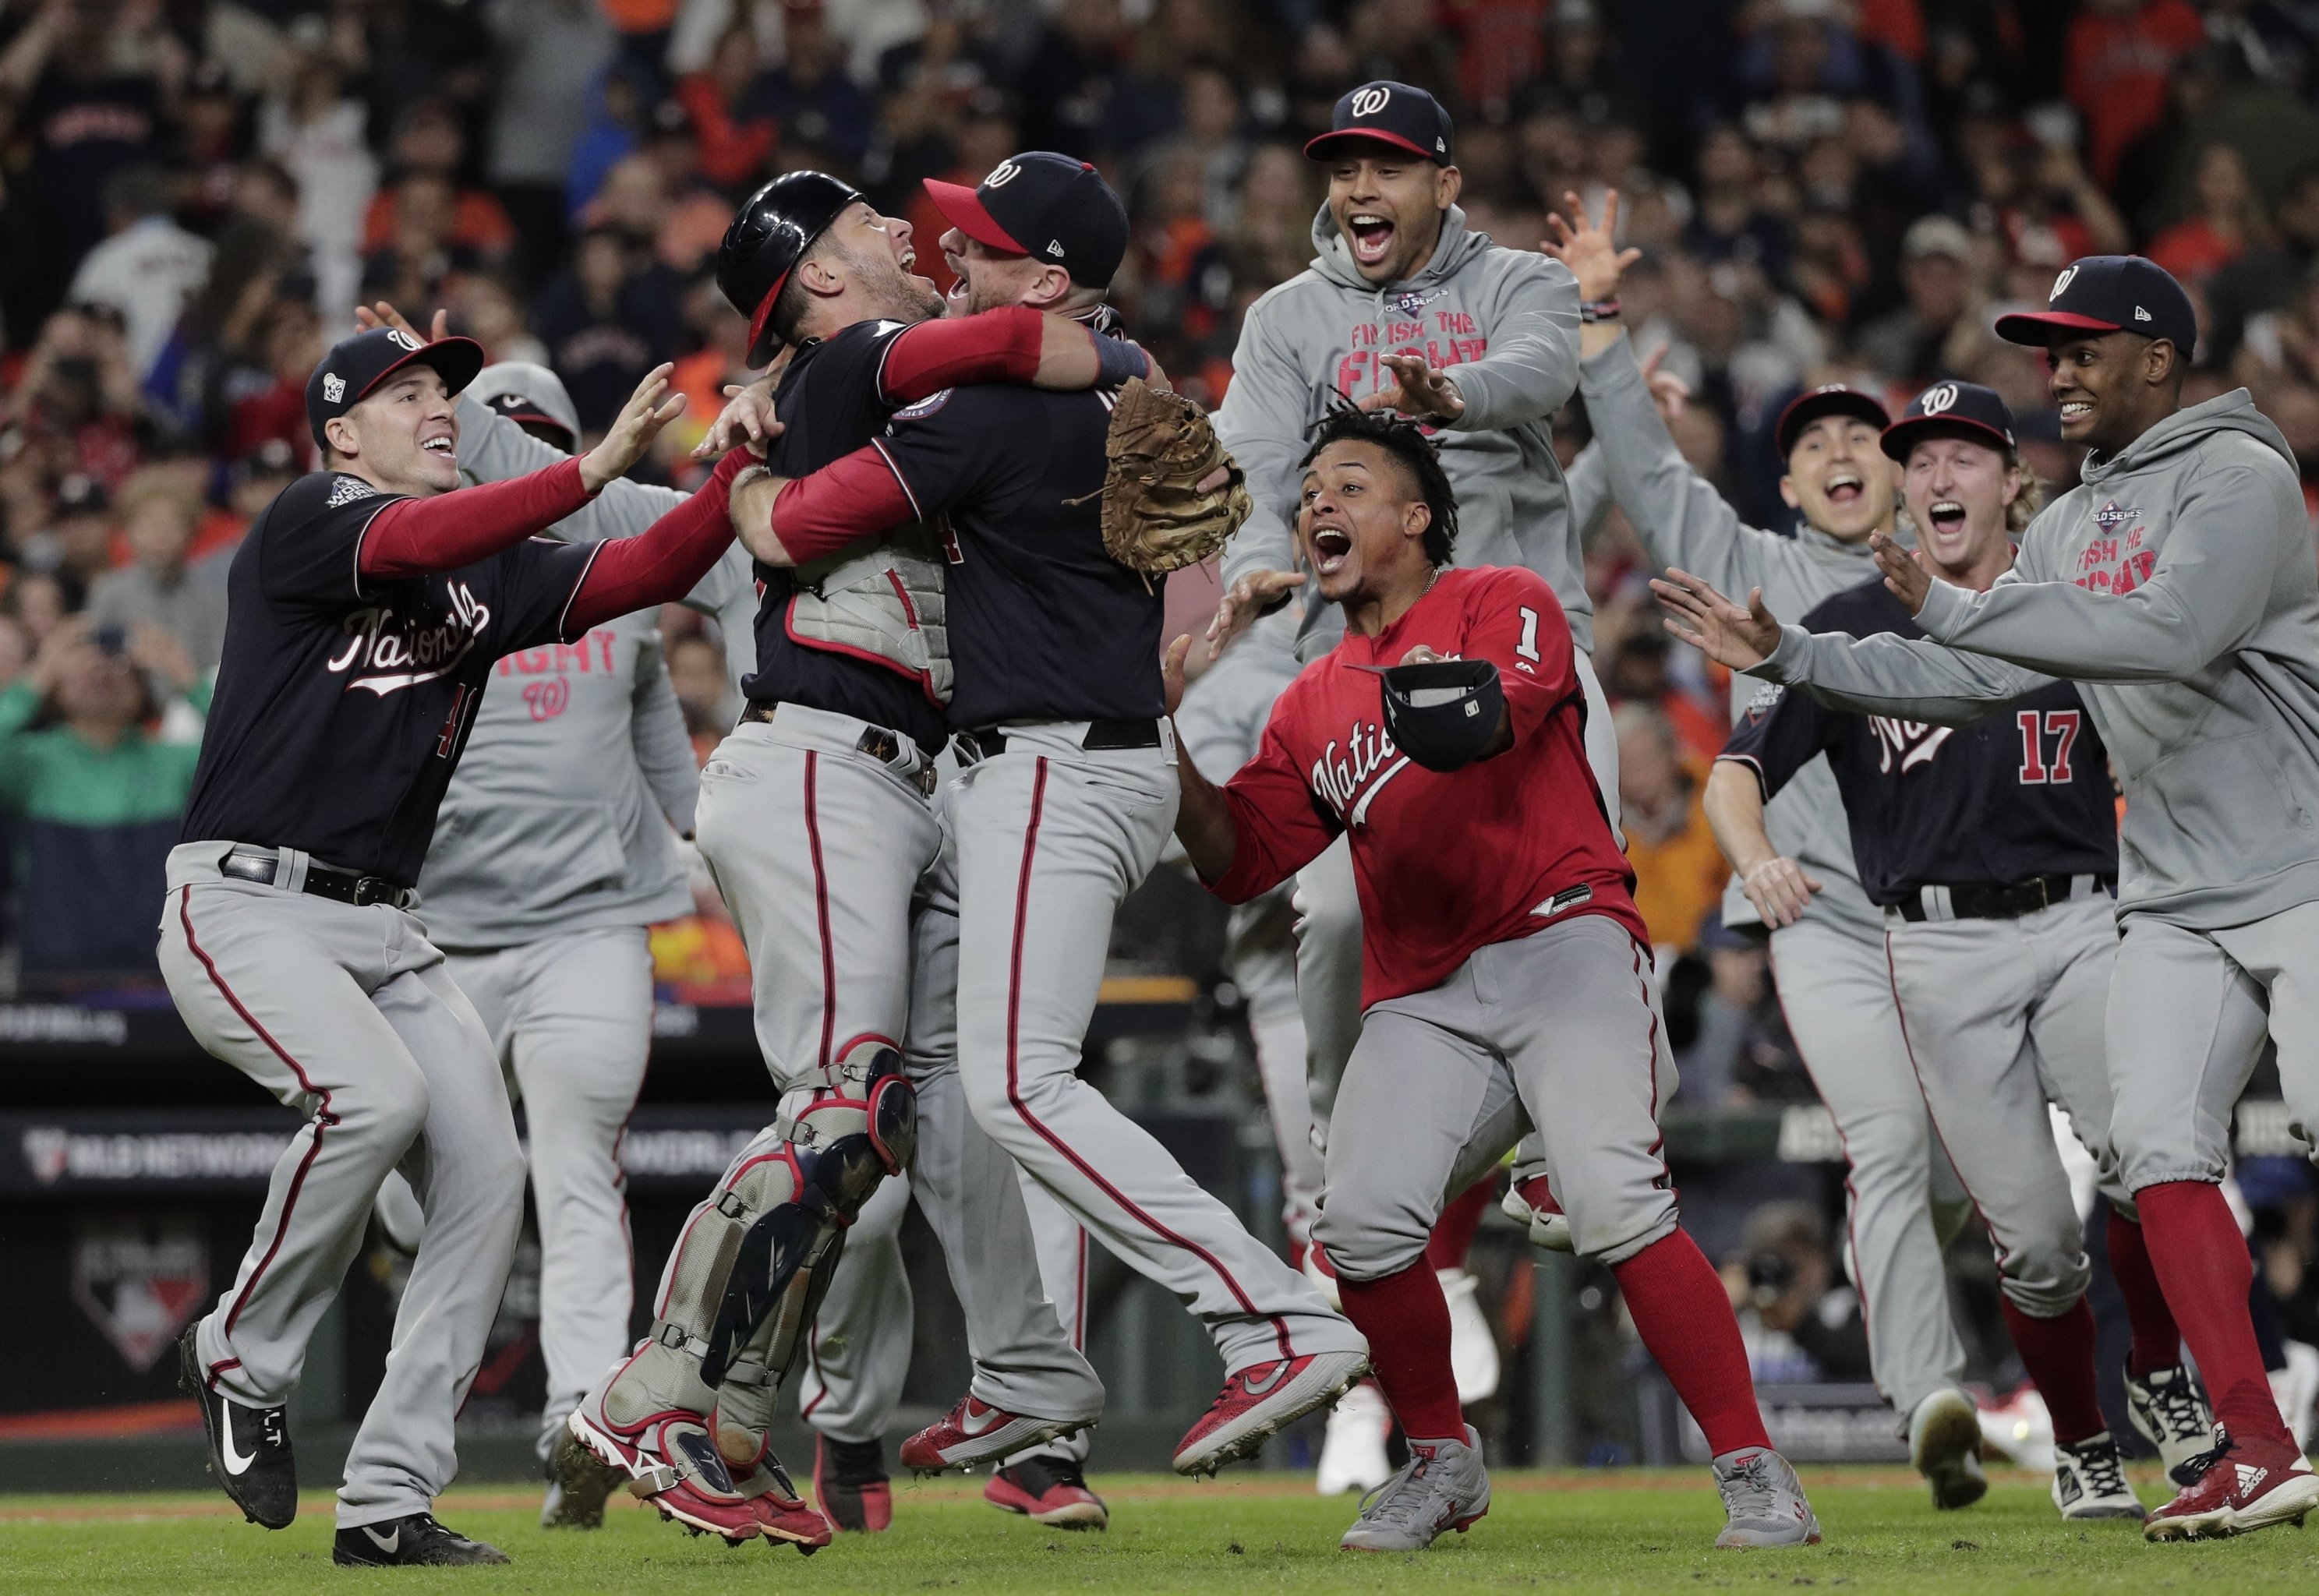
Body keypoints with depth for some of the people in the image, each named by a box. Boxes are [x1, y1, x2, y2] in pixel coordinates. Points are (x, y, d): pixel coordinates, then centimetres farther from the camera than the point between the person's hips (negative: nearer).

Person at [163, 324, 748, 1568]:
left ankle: (388, 1499, -2)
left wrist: (740, 472, -14)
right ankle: (240, 1359, -7)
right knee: (375, 1095, -31)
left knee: (485, 1174, -7)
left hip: (383, 928, 8)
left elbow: (649, 572, 4)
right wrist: (600, 464, -35)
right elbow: (422, 538, -27)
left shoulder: (489, 574, 15)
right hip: (244, 908, -8)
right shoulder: (308, 521, -6)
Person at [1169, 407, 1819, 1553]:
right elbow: (1238, 865, 14)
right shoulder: (1312, 705, 21)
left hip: (1563, 938, -5)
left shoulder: (1502, 602, 5)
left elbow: (1485, 719, -17)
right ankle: (1441, 1462, 7)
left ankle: (1755, 1477, -18)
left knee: (1616, 1205, -23)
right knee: (1361, 1223, -16)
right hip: (1421, 1000, 5)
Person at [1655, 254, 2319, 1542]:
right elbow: (1966, 679, 19)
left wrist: (1950, 605, -22)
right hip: (2175, 903, 8)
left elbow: (2172, 633, -25)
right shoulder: (2072, 527, 17)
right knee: (2159, 1147, -4)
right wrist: (1787, 656, 11)